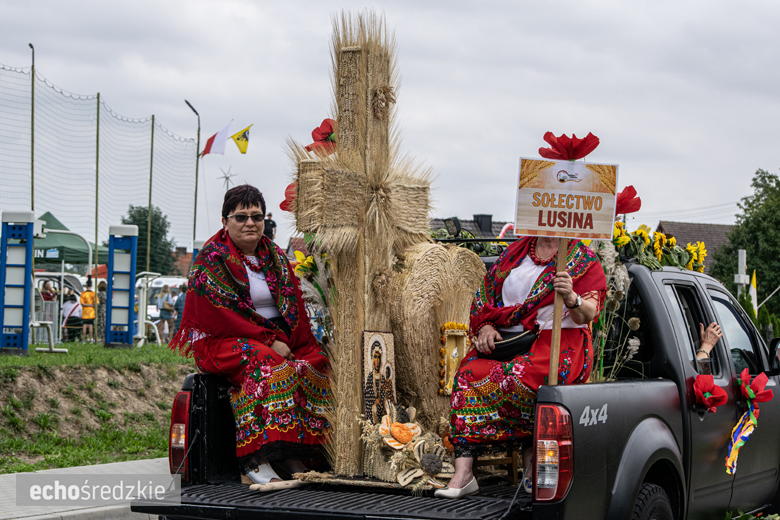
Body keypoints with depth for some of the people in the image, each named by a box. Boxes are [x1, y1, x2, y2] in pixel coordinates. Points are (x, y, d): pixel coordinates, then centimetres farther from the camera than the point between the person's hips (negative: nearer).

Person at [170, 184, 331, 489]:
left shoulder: (275, 256, 15)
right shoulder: (211, 259, -4)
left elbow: (294, 307, 11)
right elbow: (218, 315, -13)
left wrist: (287, 340, -9)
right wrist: (268, 341, -18)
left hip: (280, 340, 6)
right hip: (224, 341, -6)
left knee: (315, 365, -21)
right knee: (266, 364, -36)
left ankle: (293, 455, -27)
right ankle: (255, 460, -40)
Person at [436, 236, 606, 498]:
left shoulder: (584, 259, 5)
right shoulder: (516, 251, 19)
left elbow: (589, 313, -8)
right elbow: (486, 295, 20)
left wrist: (572, 298, -31)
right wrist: (486, 327, 0)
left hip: (557, 342, -4)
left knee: (519, 378, -36)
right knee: (470, 374, -26)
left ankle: (532, 458, -17)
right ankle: (462, 473, -34)